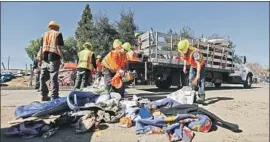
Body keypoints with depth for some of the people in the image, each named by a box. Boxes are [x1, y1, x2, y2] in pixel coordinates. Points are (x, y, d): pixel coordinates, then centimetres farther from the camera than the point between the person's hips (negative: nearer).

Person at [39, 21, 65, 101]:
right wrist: (62, 58, -9)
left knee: (43, 78, 12)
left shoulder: (44, 35, 19)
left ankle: (44, 96, 17)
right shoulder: (58, 34, 6)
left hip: (45, 59, 5)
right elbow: (59, 47, -6)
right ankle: (55, 97, -3)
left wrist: (40, 60, 16)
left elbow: (41, 48, 14)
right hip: (54, 58, -4)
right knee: (54, 78, -5)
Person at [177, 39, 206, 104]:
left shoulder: (194, 52, -39)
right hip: (193, 66, 7)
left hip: (201, 66, -7)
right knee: (190, 79, 2)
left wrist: (197, 75, -44)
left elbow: (199, 64, -41)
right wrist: (185, 66, -2)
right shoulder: (183, 51, -17)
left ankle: (201, 97, -20)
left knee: (200, 80, -17)